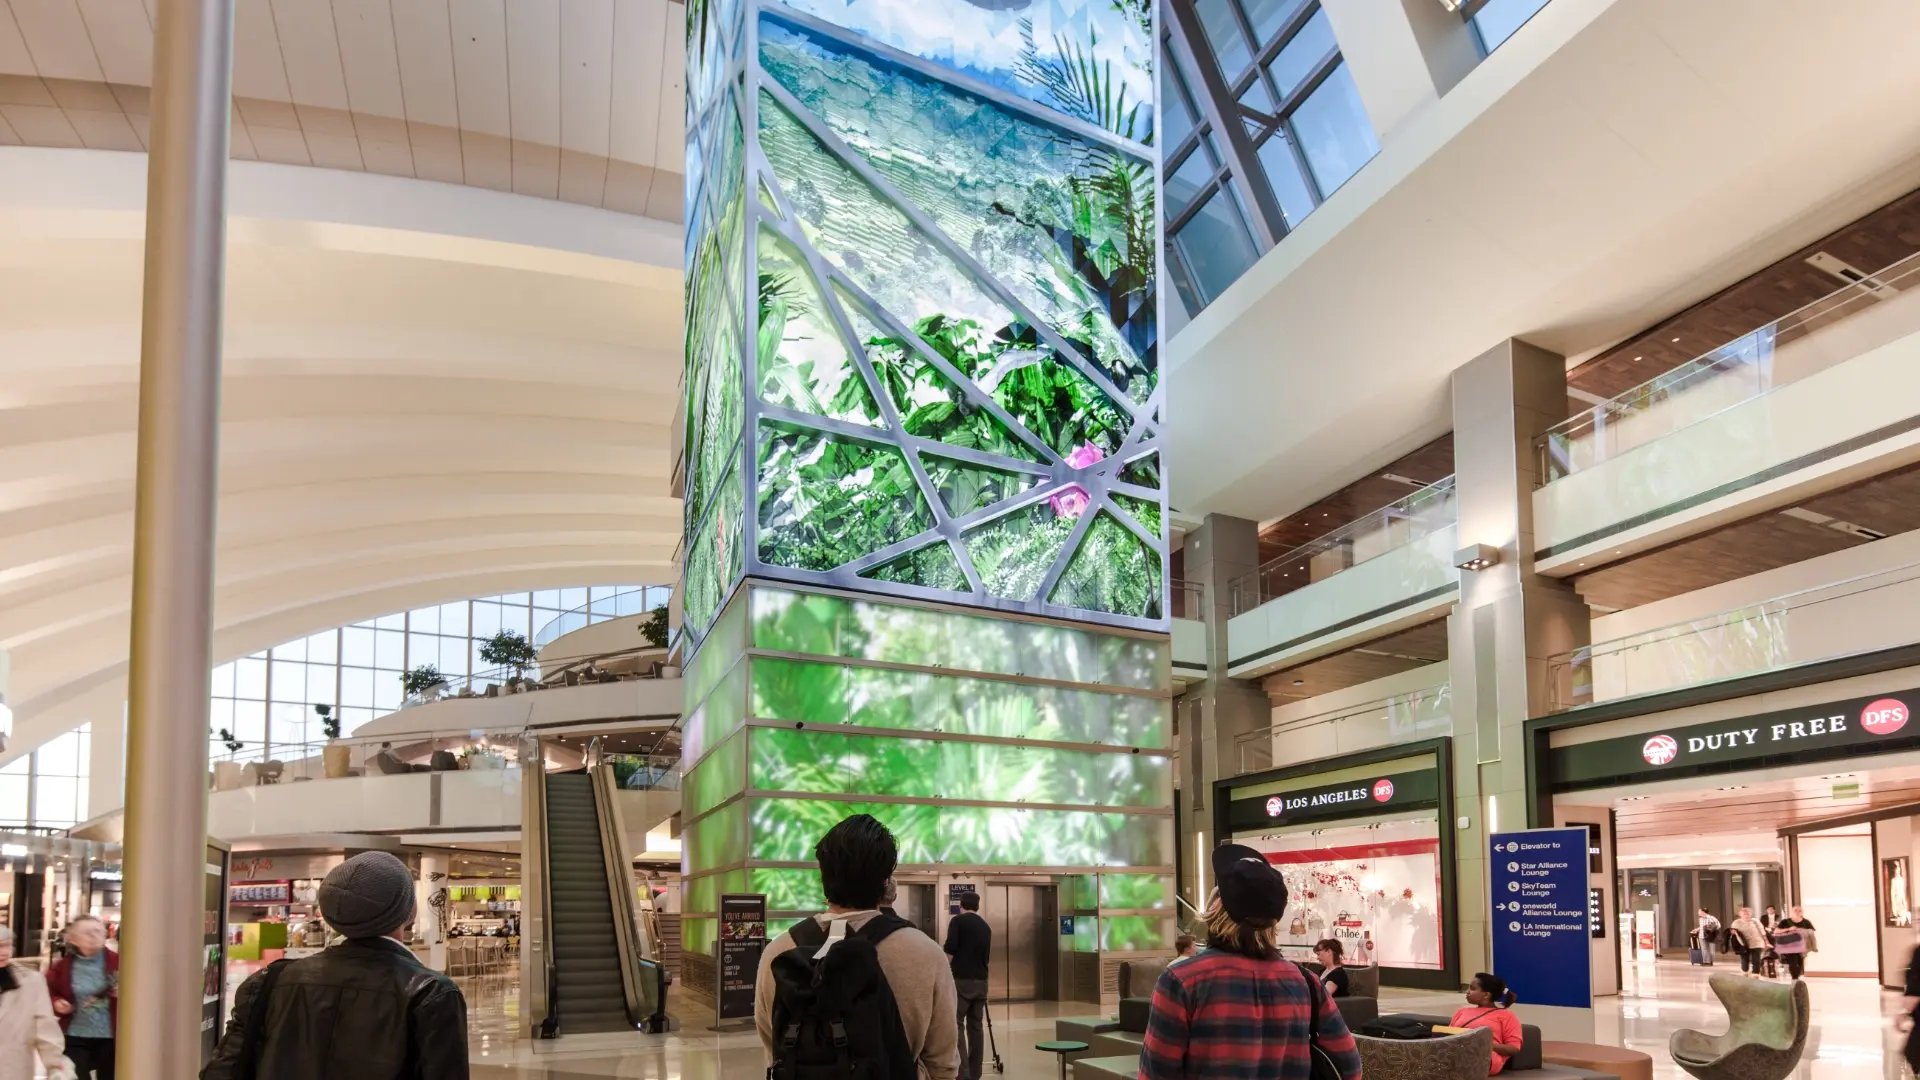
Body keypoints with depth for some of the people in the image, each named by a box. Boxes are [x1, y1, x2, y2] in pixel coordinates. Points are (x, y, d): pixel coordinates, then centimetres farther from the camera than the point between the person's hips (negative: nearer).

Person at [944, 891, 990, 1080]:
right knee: (975, 1027, 11)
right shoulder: (986, 926, 16)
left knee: (956, 1026, -6)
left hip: (961, 980, -6)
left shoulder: (958, 921, -2)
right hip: (981, 981, 6)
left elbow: (950, 950, -12)